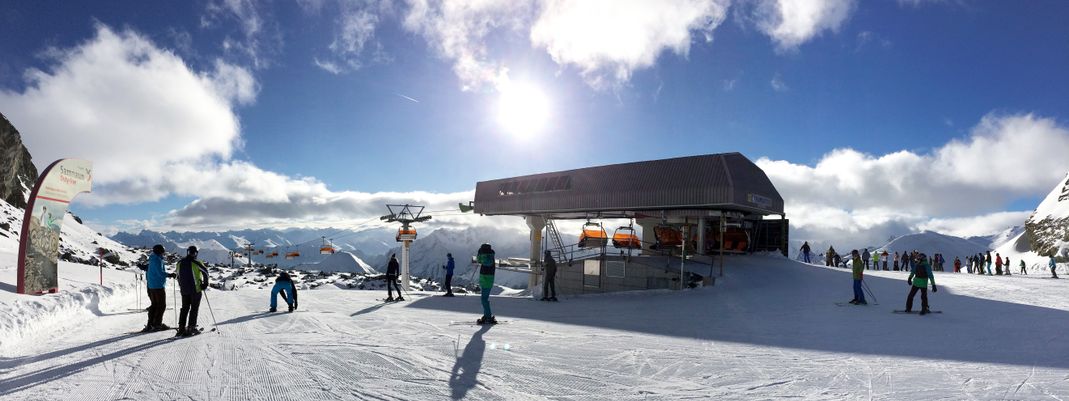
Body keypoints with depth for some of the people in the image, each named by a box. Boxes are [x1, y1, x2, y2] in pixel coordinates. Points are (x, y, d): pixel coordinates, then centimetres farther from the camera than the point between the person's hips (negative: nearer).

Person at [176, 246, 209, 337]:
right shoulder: (195, 263, -13)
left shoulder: (180, 263, 5)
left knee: (184, 308, 14)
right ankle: (191, 327, 1)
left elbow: (178, 276, 15)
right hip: (195, 289, -5)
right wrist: (205, 284, -4)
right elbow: (205, 271, -17)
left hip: (184, 290, 5)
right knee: (194, 308, 2)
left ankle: (181, 328, 11)